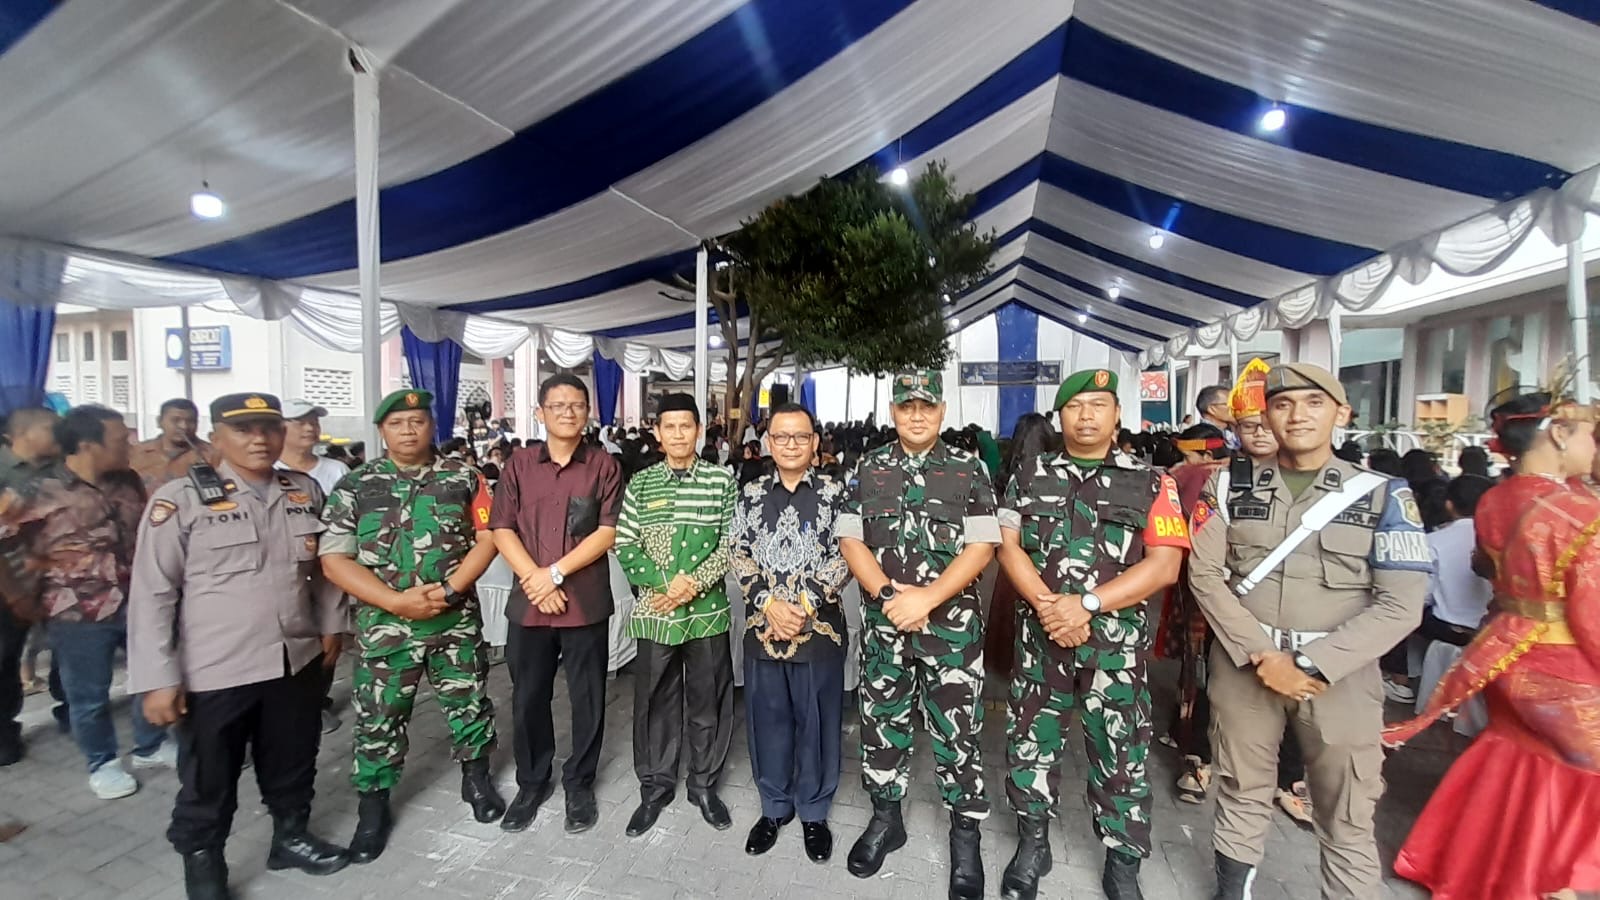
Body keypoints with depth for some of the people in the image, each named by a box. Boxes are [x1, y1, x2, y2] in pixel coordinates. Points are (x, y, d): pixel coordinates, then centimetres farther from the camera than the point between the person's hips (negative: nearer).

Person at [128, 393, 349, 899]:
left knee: (293, 763, 22)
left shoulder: (306, 492, 2)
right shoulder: (180, 500, -11)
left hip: (297, 660, 4)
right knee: (208, 783, 14)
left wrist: (331, 625, 12)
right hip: (214, 671, -4)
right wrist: (158, 679, -12)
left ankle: (291, 835, 45)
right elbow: (151, 595, -10)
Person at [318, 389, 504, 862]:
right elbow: (334, 560, -4)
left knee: (470, 702, 12)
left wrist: (448, 589, -15)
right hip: (384, 624, 0)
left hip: (457, 619, 0)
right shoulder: (354, 486, 0)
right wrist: (397, 601, -14)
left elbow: (488, 537, -3)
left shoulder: (463, 477, 0)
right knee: (378, 718, 10)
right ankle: (373, 808, 29)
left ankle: (476, 778, 35)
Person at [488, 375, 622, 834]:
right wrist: (535, 580, -11)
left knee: (587, 698, 9)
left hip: (587, 602, -2)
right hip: (528, 602, 2)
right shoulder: (519, 465, 6)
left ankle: (579, 784, 28)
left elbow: (608, 532, -8)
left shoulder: (604, 466, -1)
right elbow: (501, 529, 1)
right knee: (527, 698, 14)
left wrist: (556, 572, -14)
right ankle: (531, 782, 34)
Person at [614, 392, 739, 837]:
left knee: (708, 701, 10)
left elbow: (732, 544, -3)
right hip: (654, 611, 1)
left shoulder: (721, 480, -1)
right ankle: (655, 787, 30)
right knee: (654, 701, 11)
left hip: (708, 610, -1)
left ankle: (705, 785, 29)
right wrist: (667, 582, -13)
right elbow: (625, 547, 0)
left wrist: (694, 583, -15)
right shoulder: (640, 484, 3)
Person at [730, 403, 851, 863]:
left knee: (817, 722, 10)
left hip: (819, 628, -2)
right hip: (763, 628, 2)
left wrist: (803, 605, -14)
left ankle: (814, 812, 31)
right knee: (768, 720, 14)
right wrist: (770, 603, -11)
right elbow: (739, 555, 2)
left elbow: (843, 557, -6)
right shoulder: (751, 494, 4)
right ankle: (774, 807, 35)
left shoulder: (833, 493, -2)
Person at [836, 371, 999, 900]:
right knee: (881, 723, 13)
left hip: (953, 624, -2)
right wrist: (888, 593, -12)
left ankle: (966, 835, 27)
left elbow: (981, 547, -8)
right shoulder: (868, 470, 4)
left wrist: (926, 599, -17)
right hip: (882, 623, 3)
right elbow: (850, 540, 2)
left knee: (957, 731, 7)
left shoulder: (969, 471, -2)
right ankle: (885, 818, 34)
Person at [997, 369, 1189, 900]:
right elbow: (1007, 546, -1)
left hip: (1117, 643, -1)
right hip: (1039, 637, 2)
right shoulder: (1030, 479, 5)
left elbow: (1164, 565, -8)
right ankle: (1032, 844, 32)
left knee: (1121, 755, 9)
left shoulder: (1151, 485, 0)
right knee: (1031, 742, 12)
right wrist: (1048, 606, -15)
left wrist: (1087, 604, -17)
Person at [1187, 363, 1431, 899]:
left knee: (1347, 823, 9)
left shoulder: (1384, 496, -1)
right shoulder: (1231, 489, 2)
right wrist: (1261, 655, -12)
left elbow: (1399, 605, -7)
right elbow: (1205, 575, -3)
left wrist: (1313, 666, -14)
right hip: (1244, 666, 1)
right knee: (1242, 797, 16)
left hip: (1339, 675, -1)